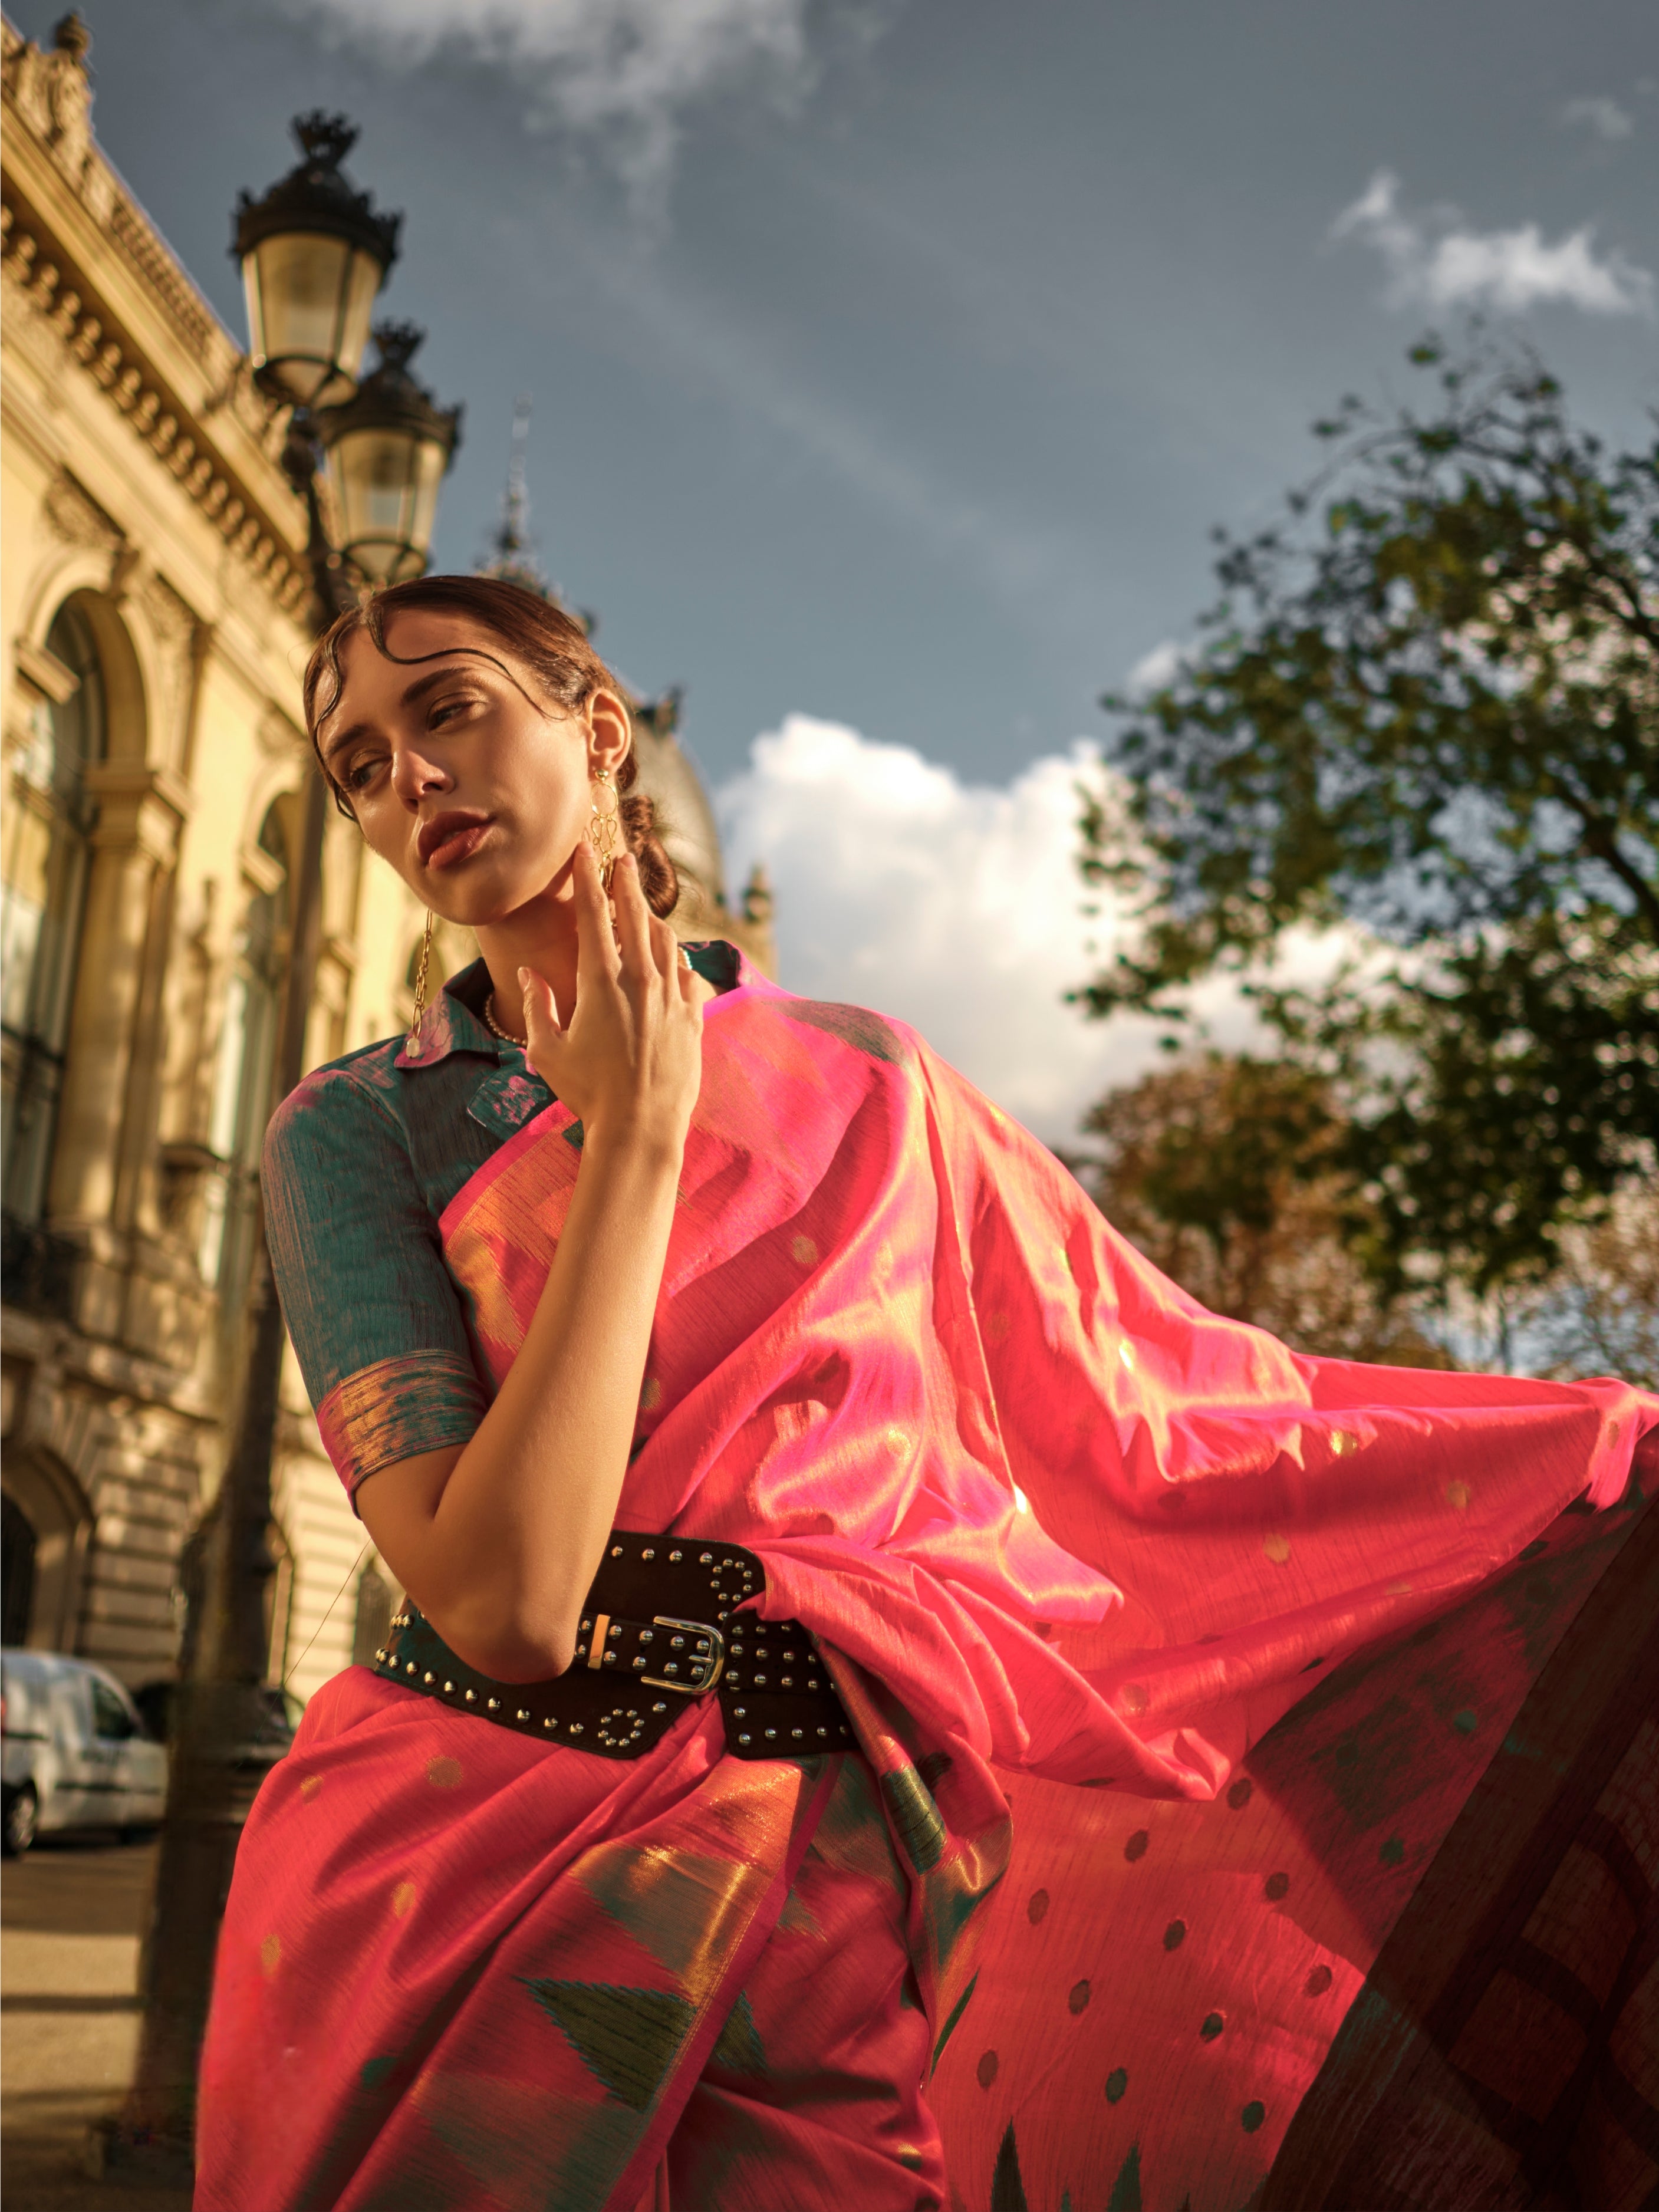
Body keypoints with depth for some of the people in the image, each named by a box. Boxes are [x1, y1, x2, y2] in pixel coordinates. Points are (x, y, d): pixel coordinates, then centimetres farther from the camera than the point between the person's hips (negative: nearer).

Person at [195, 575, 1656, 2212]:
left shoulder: (862, 1084, 6)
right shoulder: (355, 1131, -2)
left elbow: (1174, 1406, 8)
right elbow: (504, 1600, -15)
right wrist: (635, 1139, -11)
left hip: (816, 1889, 1)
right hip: (452, 1879, -1)